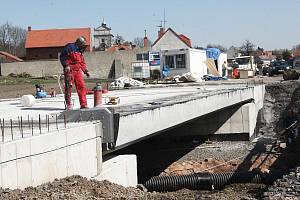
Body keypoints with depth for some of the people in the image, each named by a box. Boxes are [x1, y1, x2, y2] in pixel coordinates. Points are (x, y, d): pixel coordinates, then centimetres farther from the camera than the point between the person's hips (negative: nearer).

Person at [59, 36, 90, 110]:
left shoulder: (80, 51, 21)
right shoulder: (69, 47, -4)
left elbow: (82, 63, 26)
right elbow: (62, 57, -9)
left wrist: (85, 71, 16)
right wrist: (66, 65, -20)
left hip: (78, 70, 7)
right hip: (69, 70, -7)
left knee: (81, 86, -1)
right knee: (68, 86, -3)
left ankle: (83, 104, 2)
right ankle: (68, 105, 2)